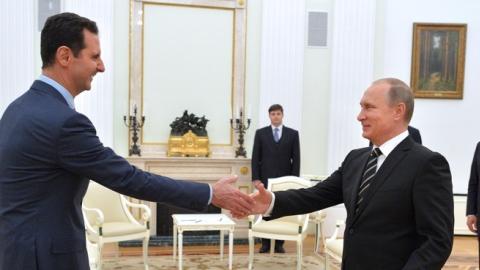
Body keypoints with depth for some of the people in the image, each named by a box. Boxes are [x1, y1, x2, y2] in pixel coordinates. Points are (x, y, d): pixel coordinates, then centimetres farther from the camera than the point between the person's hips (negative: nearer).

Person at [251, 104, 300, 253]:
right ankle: (265, 242, 12)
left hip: (285, 179, 0)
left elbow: (296, 158, 3)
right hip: (265, 178, 0)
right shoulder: (260, 133, 6)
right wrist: (255, 178, -5)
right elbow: (255, 157, 3)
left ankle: (279, 243, 11)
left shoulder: (293, 134, 6)